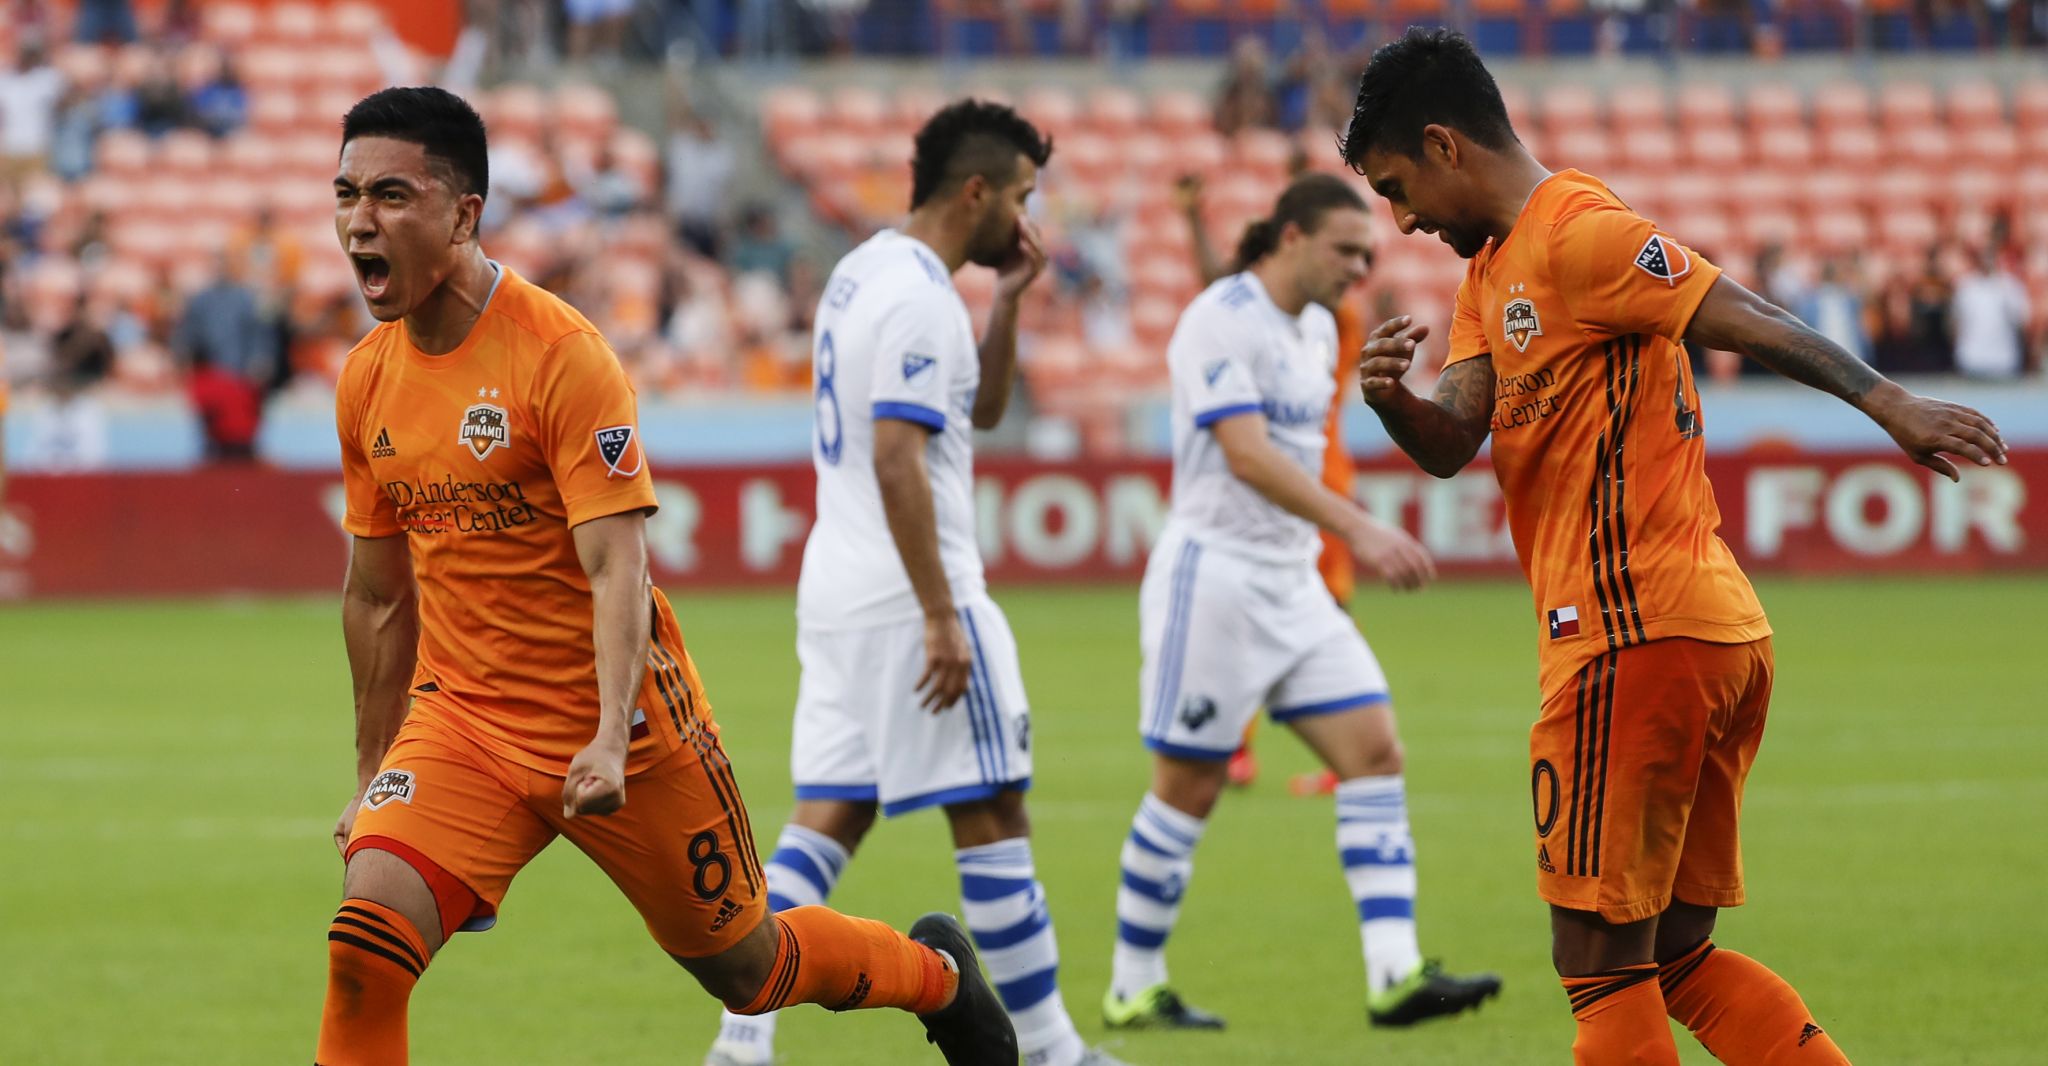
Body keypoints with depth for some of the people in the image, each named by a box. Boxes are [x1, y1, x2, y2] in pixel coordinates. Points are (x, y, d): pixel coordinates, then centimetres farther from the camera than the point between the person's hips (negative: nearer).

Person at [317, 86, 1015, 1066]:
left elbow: (617, 569, -22)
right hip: (460, 718, 4)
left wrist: (611, 743, -34)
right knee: (364, 946, -20)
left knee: (748, 969, 13)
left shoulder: (561, 354, -16)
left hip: (614, 727, -4)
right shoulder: (367, 378, 2)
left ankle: (934, 971, 44)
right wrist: (372, 777, 18)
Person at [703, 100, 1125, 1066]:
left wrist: (1008, 300, 12)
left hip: (838, 590, 9)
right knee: (992, 819, -1)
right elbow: (895, 459, -23)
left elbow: (982, 410, 25)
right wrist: (942, 619, -23)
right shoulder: (918, 298, -16)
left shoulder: (865, 272, 15)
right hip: (910, 596, -9)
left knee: (826, 821, 7)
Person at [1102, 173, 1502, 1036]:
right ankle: (1132, 992, 11)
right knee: (1188, 788, -2)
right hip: (1213, 571, -8)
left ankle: (1395, 978, -9)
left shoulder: (1318, 330, 12)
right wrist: (1357, 527, -35)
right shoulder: (1219, 320, -16)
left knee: (1375, 751, -4)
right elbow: (1246, 453, -27)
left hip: (1292, 585, 8)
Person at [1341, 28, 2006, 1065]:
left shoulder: (1579, 234, -9)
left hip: (1634, 642, -10)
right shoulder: (1492, 265, 21)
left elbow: (1752, 322, -16)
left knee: (1599, 961, -5)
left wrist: (1890, 405, -25)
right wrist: (1393, 401, -12)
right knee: (1676, 959, 13)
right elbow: (1452, 443, 10)